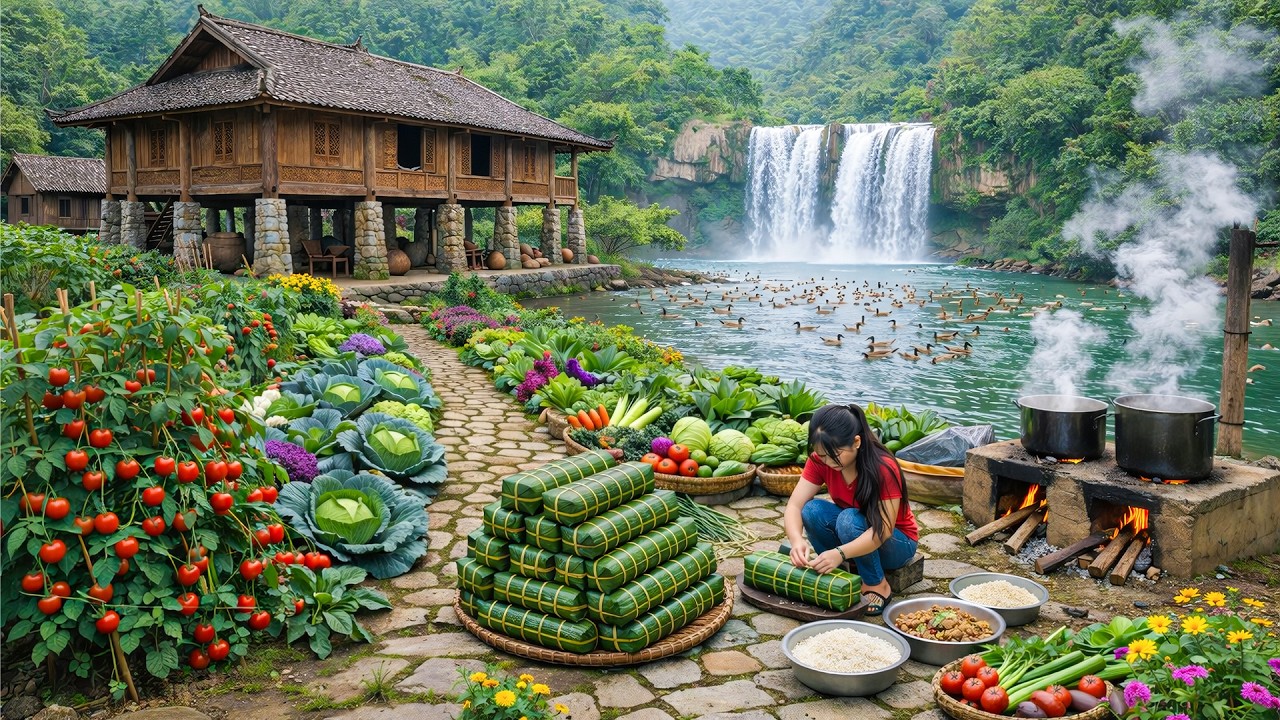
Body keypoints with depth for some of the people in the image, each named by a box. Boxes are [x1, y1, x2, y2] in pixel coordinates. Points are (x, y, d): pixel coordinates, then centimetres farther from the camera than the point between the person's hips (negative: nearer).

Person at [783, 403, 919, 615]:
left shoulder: (883, 468, -29)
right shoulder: (820, 461, -17)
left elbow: (884, 529, -34)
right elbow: (794, 505, -22)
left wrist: (840, 553, -48)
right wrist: (797, 540, -43)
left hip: (895, 542, -4)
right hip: (851, 533, 4)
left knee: (849, 520, -35)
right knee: (812, 510, -25)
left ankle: (878, 586, -13)